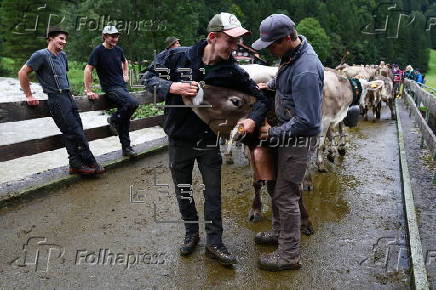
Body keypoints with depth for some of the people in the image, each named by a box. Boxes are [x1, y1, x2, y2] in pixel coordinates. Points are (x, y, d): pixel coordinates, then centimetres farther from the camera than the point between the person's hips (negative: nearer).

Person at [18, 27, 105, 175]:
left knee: (76, 132, 3)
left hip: (68, 96, 8)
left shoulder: (62, 56, 17)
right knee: (75, 132, -8)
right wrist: (29, 96, -8)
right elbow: (22, 73, -9)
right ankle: (91, 163, 0)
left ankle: (76, 164, 8)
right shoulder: (41, 55, -7)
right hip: (56, 99, -8)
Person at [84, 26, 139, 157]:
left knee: (125, 119, 5)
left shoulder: (118, 50, 11)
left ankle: (126, 148, 15)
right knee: (133, 103, -29)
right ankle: (114, 120, -4)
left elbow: (125, 61, 33)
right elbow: (88, 69, -12)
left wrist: (126, 75, 19)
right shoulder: (98, 51, -8)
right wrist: (89, 91, -16)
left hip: (122, 86, 7)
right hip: (110, 88, -7)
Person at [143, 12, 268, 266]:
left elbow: (260, 98, -3)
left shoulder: (233, 72, -12)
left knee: (213, 192, 6)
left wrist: (253, 120, -24)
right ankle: (192, 232, 38)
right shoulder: (178, 56, -14)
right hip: (179, 139, 1)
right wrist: (173, 87, -25)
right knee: (183, 191, 15)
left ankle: (214, 242, 24)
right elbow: (150, 77, -5)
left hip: (209, 140, 0)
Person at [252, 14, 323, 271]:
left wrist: (273, 133, -19)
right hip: (287, 133, 10)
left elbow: (307, 121, -28)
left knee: (286, 195, -1)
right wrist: (269, 86, 11)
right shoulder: (292, 55, 2)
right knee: (278, 186, 20)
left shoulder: (306, 71, -28)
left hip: (299, 139, -10)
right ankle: (280, 232, 40)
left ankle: (290, 255, 14)